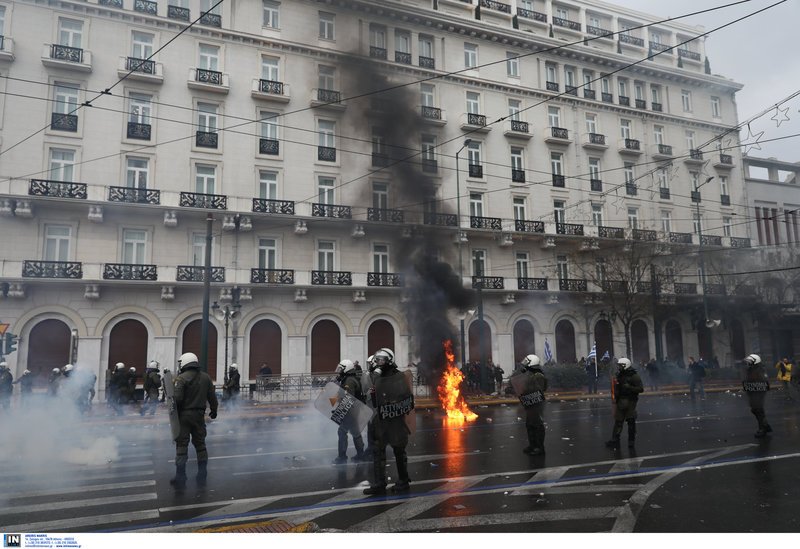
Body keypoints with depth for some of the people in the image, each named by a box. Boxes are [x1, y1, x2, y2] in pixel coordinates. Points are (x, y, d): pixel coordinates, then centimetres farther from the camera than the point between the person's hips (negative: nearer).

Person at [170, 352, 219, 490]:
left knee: (181, 446, 3)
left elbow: (177, 398, -20)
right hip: (199, 415, 5)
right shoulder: (205, 377, 5)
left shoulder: (181, 378, -12)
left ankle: (180, 480, 5)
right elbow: (212, 396, 8)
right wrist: (214, 410, 22)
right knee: (200, 444, 14)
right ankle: (202, 477, 19)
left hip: (184, 415, -5)